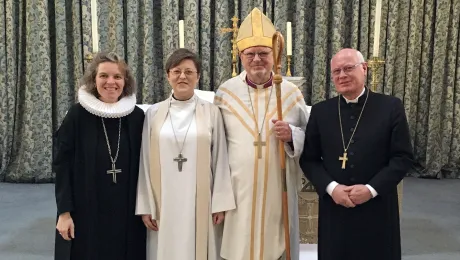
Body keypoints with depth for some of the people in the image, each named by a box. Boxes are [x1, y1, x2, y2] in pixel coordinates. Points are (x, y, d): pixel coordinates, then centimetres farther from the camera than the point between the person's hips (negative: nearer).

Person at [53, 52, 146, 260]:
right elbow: (62, 165, -5)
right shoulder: (78, 114, -6)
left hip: (127, 211, 2)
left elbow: (142, 165, 5)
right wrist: (64, 212, -10)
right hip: (86, 210, -2)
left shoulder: (137, 116, 0)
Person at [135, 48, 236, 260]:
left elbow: (220, 160, 0)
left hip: (200, 203, -1)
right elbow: (145, 162, 4)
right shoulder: (154, 113, 3)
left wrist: (220, 203, -3)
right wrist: (145, 206, 1)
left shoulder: (211, 112, 0)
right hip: (164, 203, 1)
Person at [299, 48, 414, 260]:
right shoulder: (320, 111, 4)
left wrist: (371, 189, -14)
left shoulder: (391, 107, -1)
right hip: (334, 209, 1)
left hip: (377, 209, -1)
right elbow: (308, 159, 3)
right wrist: (331, 188, -12)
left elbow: (403, 157, -3)